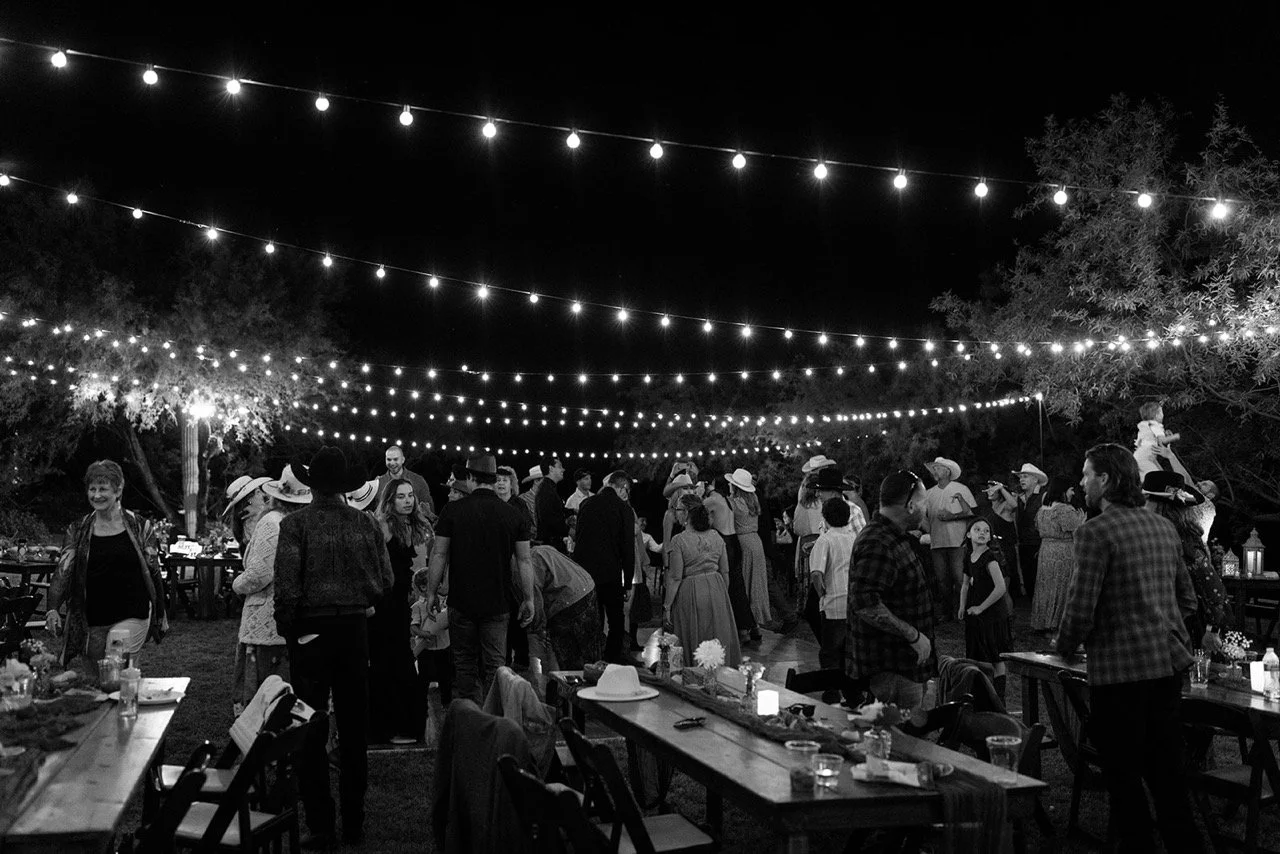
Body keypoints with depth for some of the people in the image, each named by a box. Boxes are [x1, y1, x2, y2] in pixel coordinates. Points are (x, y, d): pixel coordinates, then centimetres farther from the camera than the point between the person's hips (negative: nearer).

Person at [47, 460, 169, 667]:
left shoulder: (140, 526, 0)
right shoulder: (77, 532, 4)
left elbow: (154, 571, 6)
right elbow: (62, 572, -3)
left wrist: (161, 614, 10)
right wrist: (52, 609, -20)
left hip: (132, 617, -2)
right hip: (92, 622, 3)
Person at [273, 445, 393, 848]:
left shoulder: (295, 524, -10)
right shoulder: (366, 523, -2)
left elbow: (286, 586, -14)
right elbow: (385, 581, 0)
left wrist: (286, 628, -1)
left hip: (310, 632, -3)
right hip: (355, 631, 3)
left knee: (311, 732, 7)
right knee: (354, 730, 13)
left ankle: (320, 826, 11)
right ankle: (354, 823, 21)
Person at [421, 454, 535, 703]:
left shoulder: (453, 510, -7)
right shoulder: (513, 514, -4)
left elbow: (439, 555, -4)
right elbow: (524, 561, -2)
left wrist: (431, 592, 6)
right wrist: (528, 599, 5)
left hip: (461, 601, 0)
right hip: (497, 603, 1)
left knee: (465, 663, 12)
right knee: (495, 664, 7)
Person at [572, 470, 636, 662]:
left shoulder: (586, 504, 6)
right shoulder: (624, 509, -7)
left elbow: (577, 538, 13)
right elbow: (628, 548, -7)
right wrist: (628, 583, -1)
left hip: (584, 573, 4)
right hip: (610, 574, -4)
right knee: (616, 624, 9)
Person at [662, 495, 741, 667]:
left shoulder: (679, 541, -14)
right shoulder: (716, 536, 0)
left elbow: (675, 578, -13)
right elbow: (725, 572, 7)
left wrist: (666, 607, -7)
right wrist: (723, 594, 21)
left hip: (690, 594, -4)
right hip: (716, 590, 4)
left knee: (693, 641, 8)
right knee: (718, 640, 15)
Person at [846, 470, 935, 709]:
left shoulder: (895, 538, 15)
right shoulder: (878, 545, -21)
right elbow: (865, 604, -29)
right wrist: (914, 635, -25)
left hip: (906, 663, 11)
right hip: (891, 668, -11)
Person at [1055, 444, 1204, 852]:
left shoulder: (1095, 531, -14)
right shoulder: (1164, 527, 10)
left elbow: (1081, 608, -17)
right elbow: (1186, 595, 16)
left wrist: (1064, 648, 0)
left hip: (1120, 668, -7)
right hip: (1170, 662, 8)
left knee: (1123, 776, 5)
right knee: (1166, 770, 17)